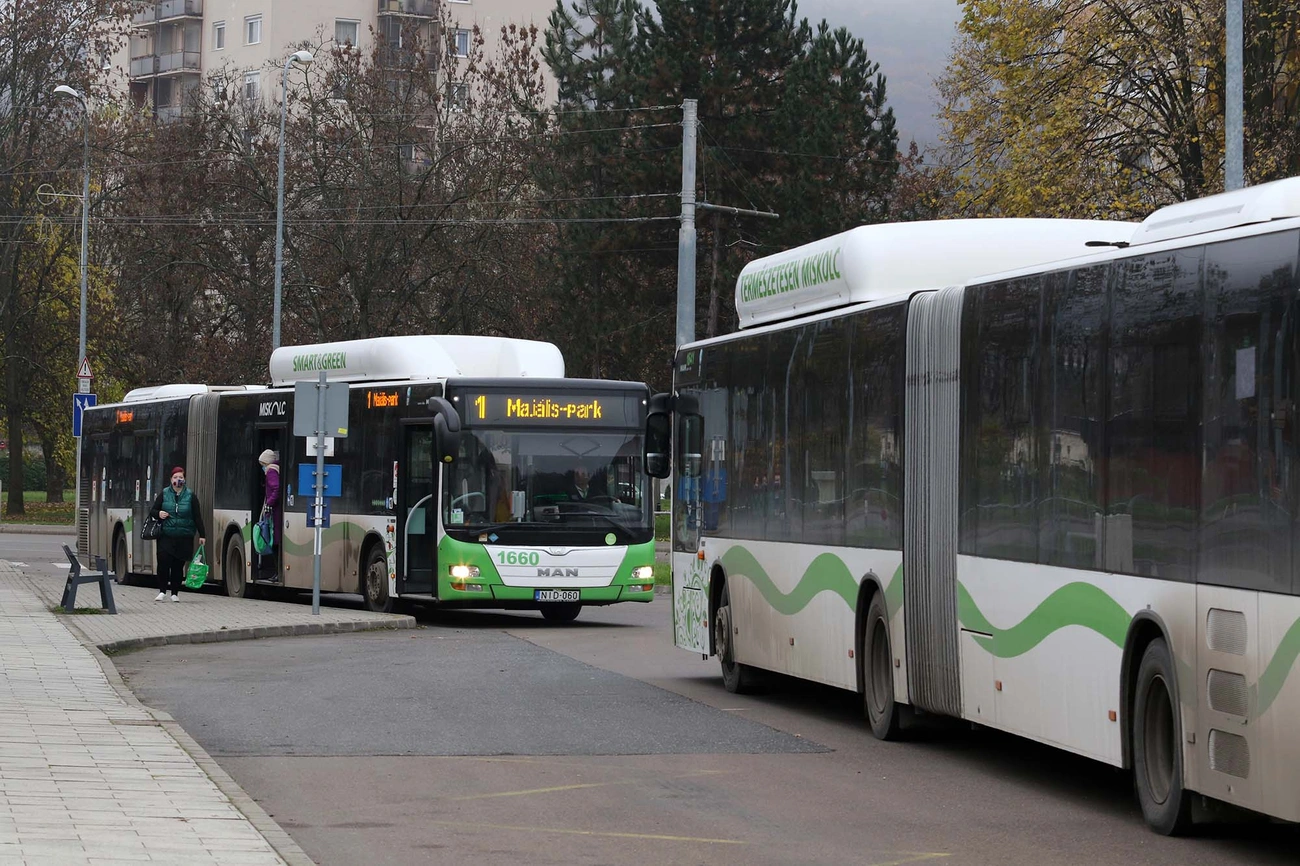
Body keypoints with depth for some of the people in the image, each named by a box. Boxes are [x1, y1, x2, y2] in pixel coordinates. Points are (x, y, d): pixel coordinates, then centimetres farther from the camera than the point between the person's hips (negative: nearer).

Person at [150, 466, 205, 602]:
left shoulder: (190, 496, 4)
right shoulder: (164, 494, 6)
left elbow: (197, 517, 5)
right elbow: (153, 511, 13)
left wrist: (202, 535, 1)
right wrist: (159, 514, -10)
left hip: (184, 537, 0)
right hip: (166, 536, 0)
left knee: (179, 565, 2)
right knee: (163, 561, -15)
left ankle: (175, 593, 12)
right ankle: (162, 591, -7)